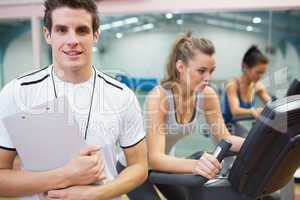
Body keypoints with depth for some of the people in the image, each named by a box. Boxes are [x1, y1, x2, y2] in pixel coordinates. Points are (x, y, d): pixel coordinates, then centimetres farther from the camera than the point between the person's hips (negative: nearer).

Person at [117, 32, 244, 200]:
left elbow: (225, 138, -9)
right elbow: (155, 158, -37)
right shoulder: (158, 97, -32)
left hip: (165, 163, 5)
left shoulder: (207, 95, -16)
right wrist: (195, 165, -55)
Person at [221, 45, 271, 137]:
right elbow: (235, 110, -35)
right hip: (225, 126, -6)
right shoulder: (233, 85, -21)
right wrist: (252, 111, -56)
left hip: (241, 126, 6)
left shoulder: (258, 86, -3)